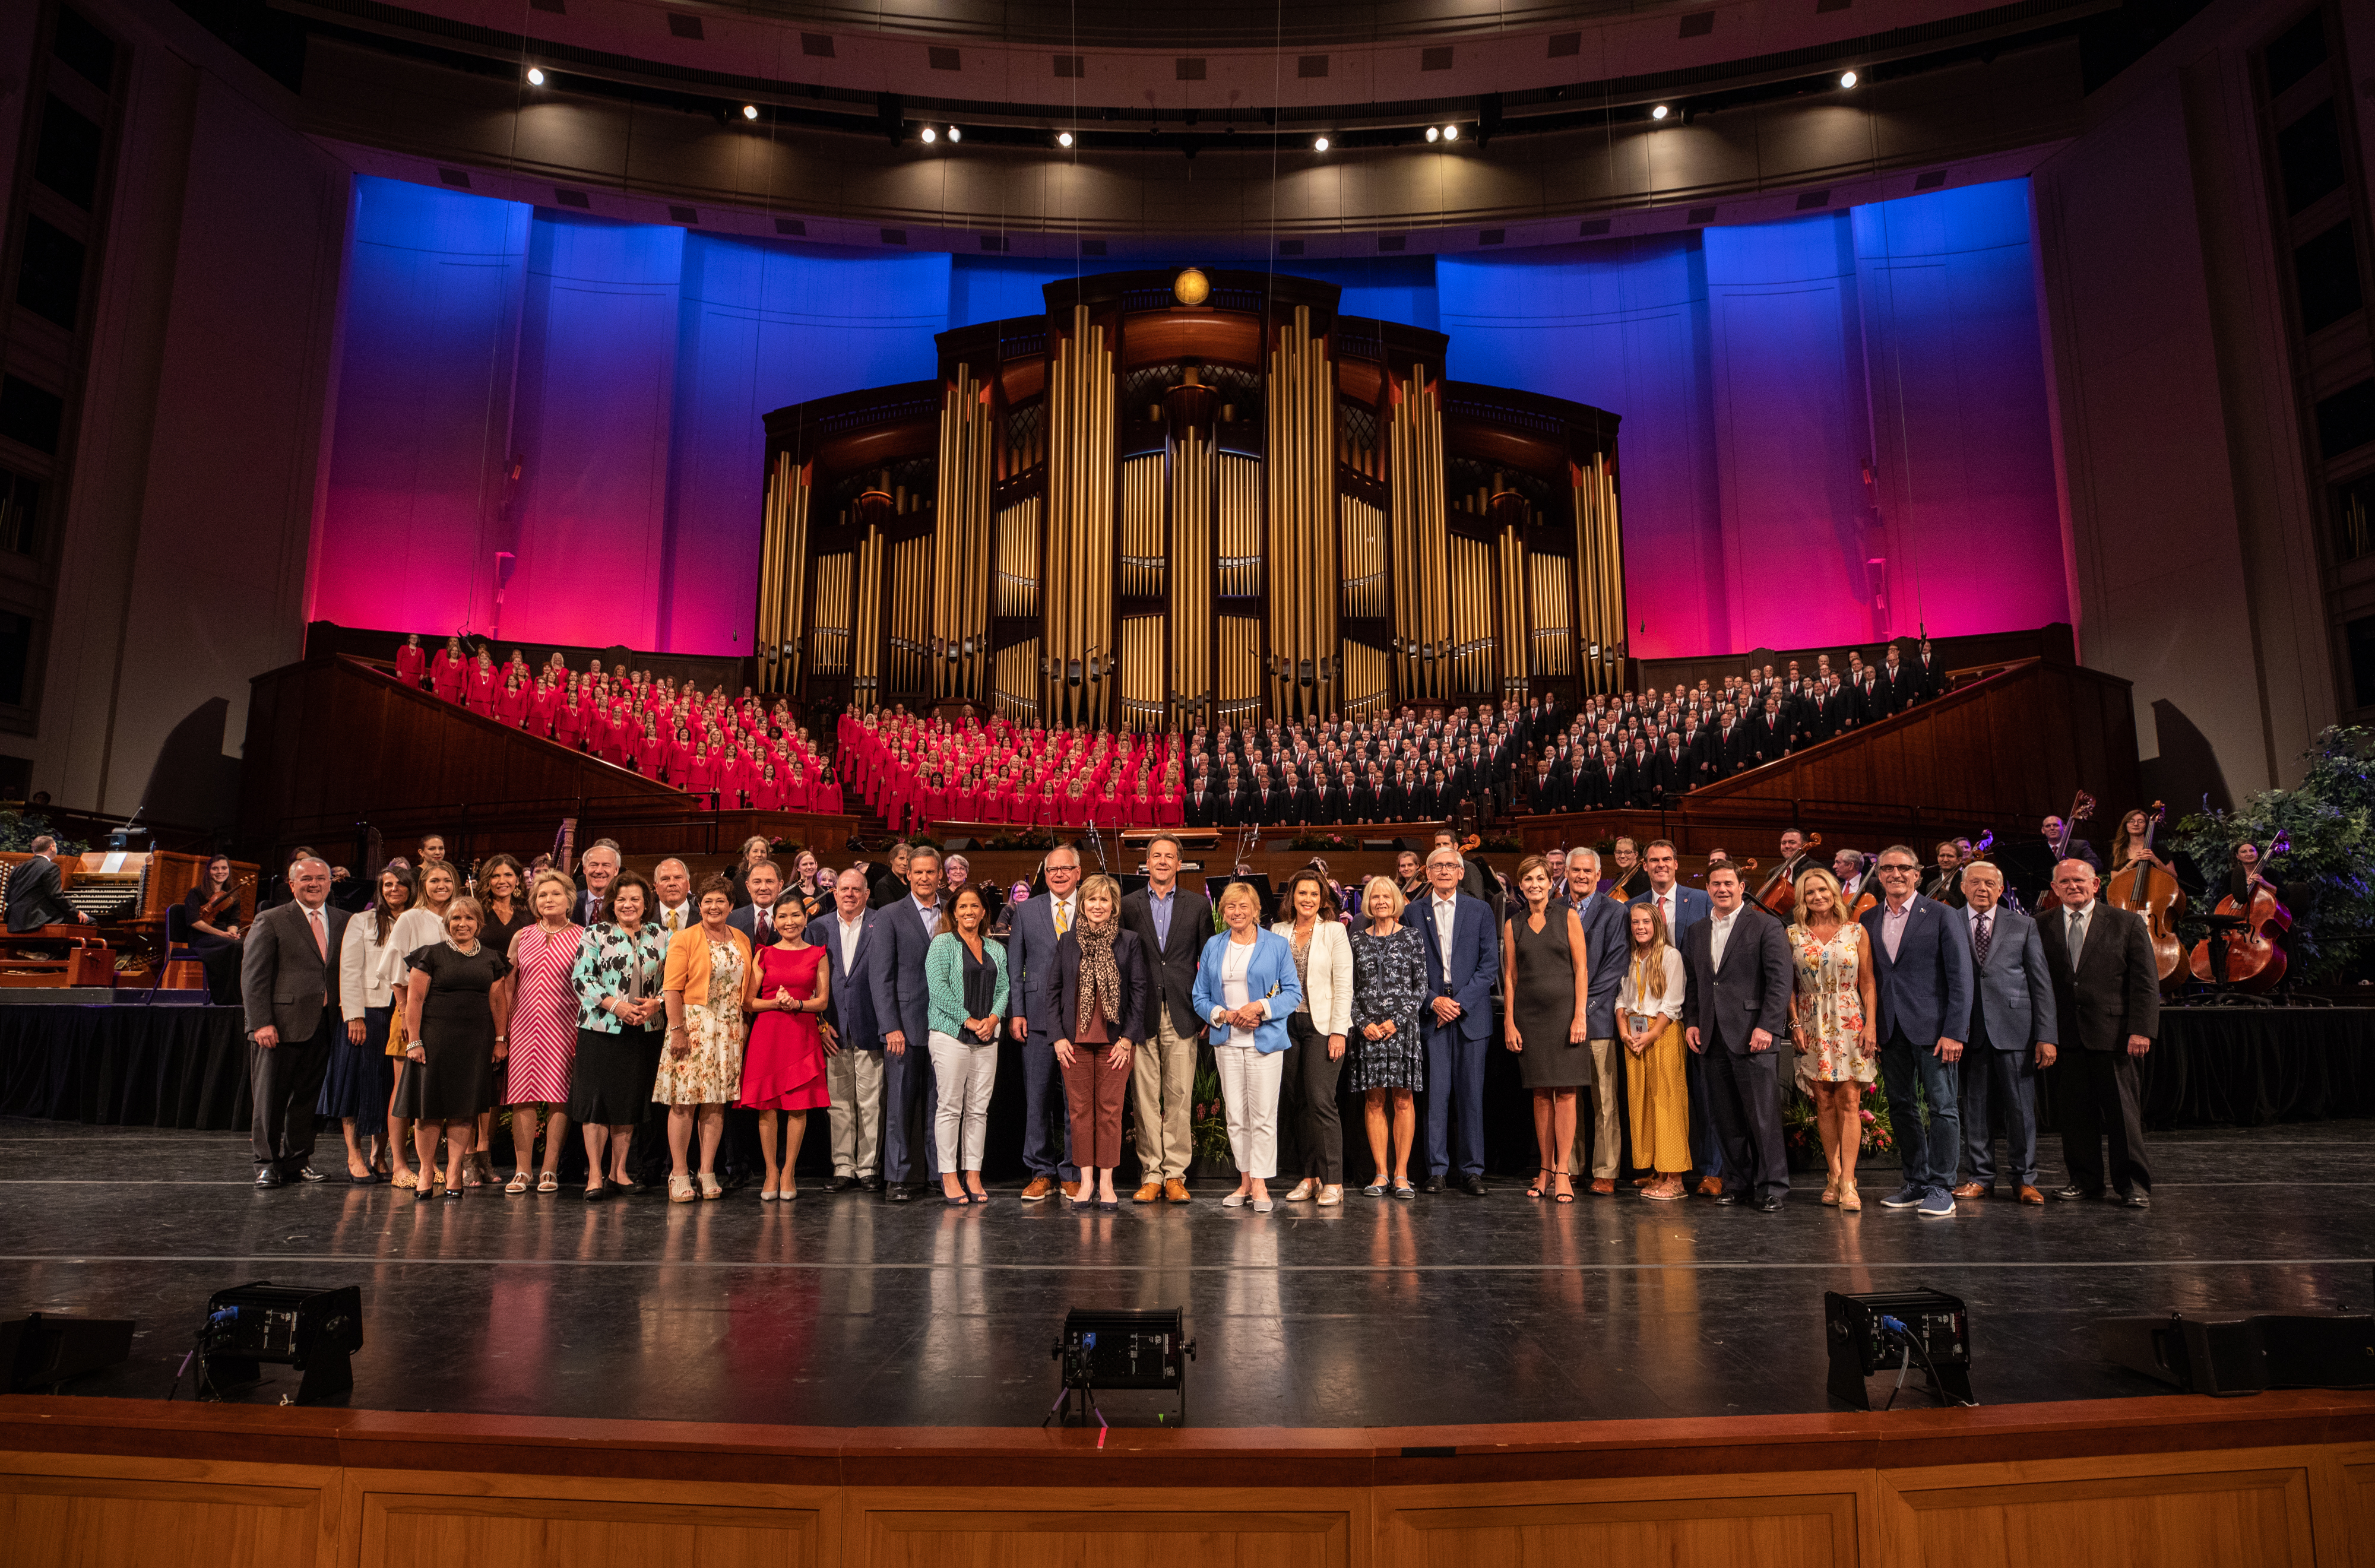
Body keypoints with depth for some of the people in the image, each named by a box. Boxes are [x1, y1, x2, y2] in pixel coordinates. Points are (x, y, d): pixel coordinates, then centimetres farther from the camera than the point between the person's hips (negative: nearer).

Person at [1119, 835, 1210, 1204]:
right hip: (1142, 1015, 0)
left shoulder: (1198, 904, 9)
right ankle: (1151, 1174, 9)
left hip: (1182, 1016, 0)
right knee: (1145, 1098, 2)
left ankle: (1175, 1175, 8)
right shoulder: (1128, 904, 8)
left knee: (1179, 1097, 0)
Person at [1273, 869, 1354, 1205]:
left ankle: (1332, 1182, -6)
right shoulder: (1278, 932, 10)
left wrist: (1338, 1031, -11)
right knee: (1297, 1102, 5)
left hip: (1322, 1025, -4)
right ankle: (1308, 1178, 13)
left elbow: (1344, 984, -4)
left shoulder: (1334, 931, 1)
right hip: (1287, 1024, 4)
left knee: (1321, 1100, -12)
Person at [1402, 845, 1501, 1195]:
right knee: (1435, 1092, -1)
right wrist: (1434, 1000, -7)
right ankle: (1437, 1169, 6)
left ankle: (1472, 1170, 9)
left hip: (1471, 1012, 0)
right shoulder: (1413, 913, 8)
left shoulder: (1480, 910, 7)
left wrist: (1460, 1001, -8)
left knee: (1472, 1094, 2)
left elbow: (1490, 963, 2)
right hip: (1431, 1012, 0)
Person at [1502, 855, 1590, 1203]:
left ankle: (1563, 1172, -3)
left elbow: (1581, 969, 0)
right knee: (1541, 1095, 5)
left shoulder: (1568, 917, 3)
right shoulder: (1513, 925, 9)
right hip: (1529, 1014, 2)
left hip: (1564, 1010, -2)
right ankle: (1545, 1170, 11)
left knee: (1565, 1093, -5)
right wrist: (1509, 1022, 2)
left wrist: (1580, 1015, -9)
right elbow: (1509, 976, 9)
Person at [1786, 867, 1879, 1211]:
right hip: (1812, 1025, 1)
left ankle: (1847, 1182, -7)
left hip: (1850, 1022, -1)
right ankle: (1834, 1175, 11)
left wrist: (1871, 1024, -5)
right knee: (1824, 1102, 3)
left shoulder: (1856, 932, 4)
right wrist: (1795, 1024, -2)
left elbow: (1868, 983, 3)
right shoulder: (1793, 934, 6)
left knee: (1849, 1100, -7)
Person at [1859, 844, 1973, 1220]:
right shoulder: (1868, 920, 11)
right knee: (1900, 1108, 10)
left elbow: (1961, 977, -6)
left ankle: (1940, 1188, 7)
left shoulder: (1942, 916, -2)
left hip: (1932, 1028, -4)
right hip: (1889, 1030, 5)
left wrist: (1954, 1032, -12)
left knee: (1942, 1107, -2)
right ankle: (1916, 1183, 21)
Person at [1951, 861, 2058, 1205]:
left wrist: (2046, 1036, -3)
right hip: (1967, 1031, 0)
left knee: (2021, 1108, 3)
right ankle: (1981, 1177, 17)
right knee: (1974, 1107, 6)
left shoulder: (2024, 926, 8)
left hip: (2013, 1028, 0)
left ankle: (2024, 1179, 15)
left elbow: (2042, 983, 5)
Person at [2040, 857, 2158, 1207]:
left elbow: (2146, 981, -1)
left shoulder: (2127, 923, 2)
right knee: (2073, 1111, 6)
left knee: (2123, 1111, 3)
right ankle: (2086, 1180, 18)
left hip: (2114, 1033, -2)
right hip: (2065, 1034, 2)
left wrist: (2141, 1030, -10)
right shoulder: (2042, 928, 8)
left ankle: (2133, 1185, 14)